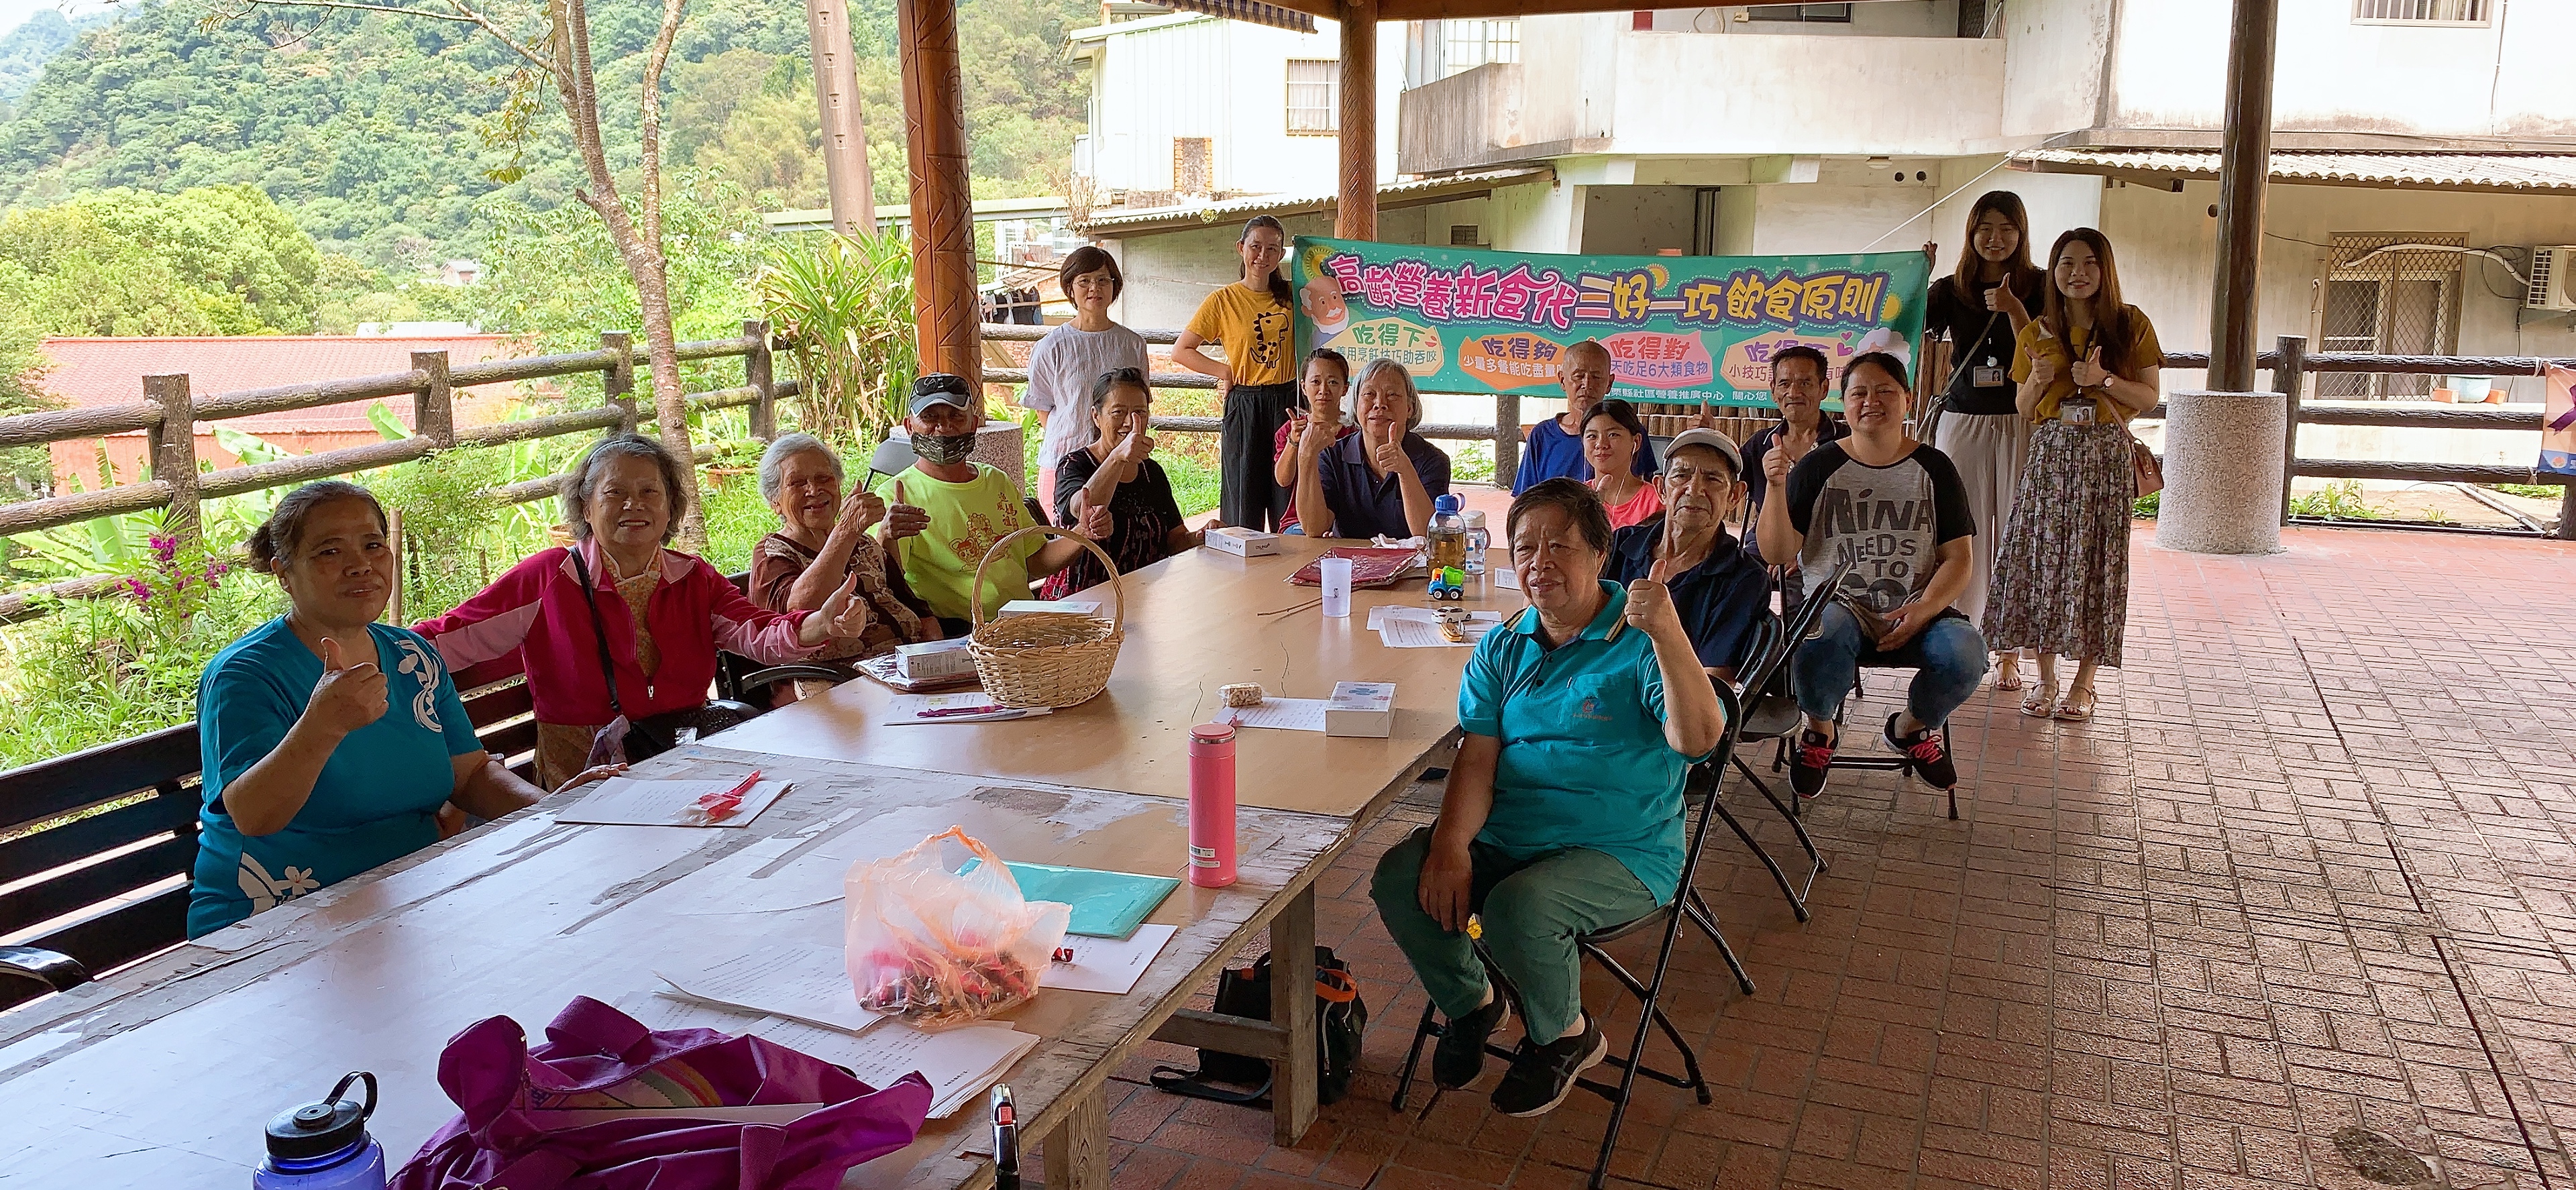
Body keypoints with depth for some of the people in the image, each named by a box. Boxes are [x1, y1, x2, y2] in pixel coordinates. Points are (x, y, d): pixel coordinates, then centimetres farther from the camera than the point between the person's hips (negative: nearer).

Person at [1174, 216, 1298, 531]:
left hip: (1288, 404, 2)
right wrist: (1226, 372, -4)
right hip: (1244, 407, -2)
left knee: (1290, 509, 3)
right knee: (1244, 508, 1)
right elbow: (1180, 351, 3)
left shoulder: (1291, 295, 8)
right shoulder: (1223, 300, 0)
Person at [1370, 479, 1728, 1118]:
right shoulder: (1502, 648, 7)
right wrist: (1451, 842, -19)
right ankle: (1471, 1005, 14)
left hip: (1621, 851, -5)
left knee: (1518, 909, -32)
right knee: (1398, 877, -16)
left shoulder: (1640, 645, -10)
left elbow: (1698, 738, -27)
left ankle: (1567, 1035, 2)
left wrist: (1667, 632, -39)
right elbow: (1477, 758, -1)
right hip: (1505, 837, 5)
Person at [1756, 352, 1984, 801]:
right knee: (1819, 646, -37)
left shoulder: (1934, 468, 8)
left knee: (1964, 654, -29)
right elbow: (1778, 553, -4)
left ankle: (1911, 727, 8)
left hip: (1915, 612, 2)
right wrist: (1777, 487, -20)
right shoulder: (1819, 466, 3)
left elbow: (1957, 557, 5)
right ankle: (1820, 729, -1)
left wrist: (1923, 610, -13)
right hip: (1835, 603, -2)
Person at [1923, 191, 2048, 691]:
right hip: (1962, 422, 2)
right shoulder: (1950, 290, 7)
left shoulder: (2039, 287, 2)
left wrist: (2012, 310, -17)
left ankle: (2010, 653, 8)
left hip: (2020, 424, -1)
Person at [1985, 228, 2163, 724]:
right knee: (2042, 558, -2)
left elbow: (2151, 396, 2)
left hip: (2105, 457, -2)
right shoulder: (2037, 332, 10)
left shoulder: (2131, 324, 4)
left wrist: (2103, 380, -14)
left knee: (2095, 564, -1)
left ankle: (2084, 683, 9)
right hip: (2050, 454, 2)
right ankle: (2045, 677, 11)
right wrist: (2037, 381, -10)